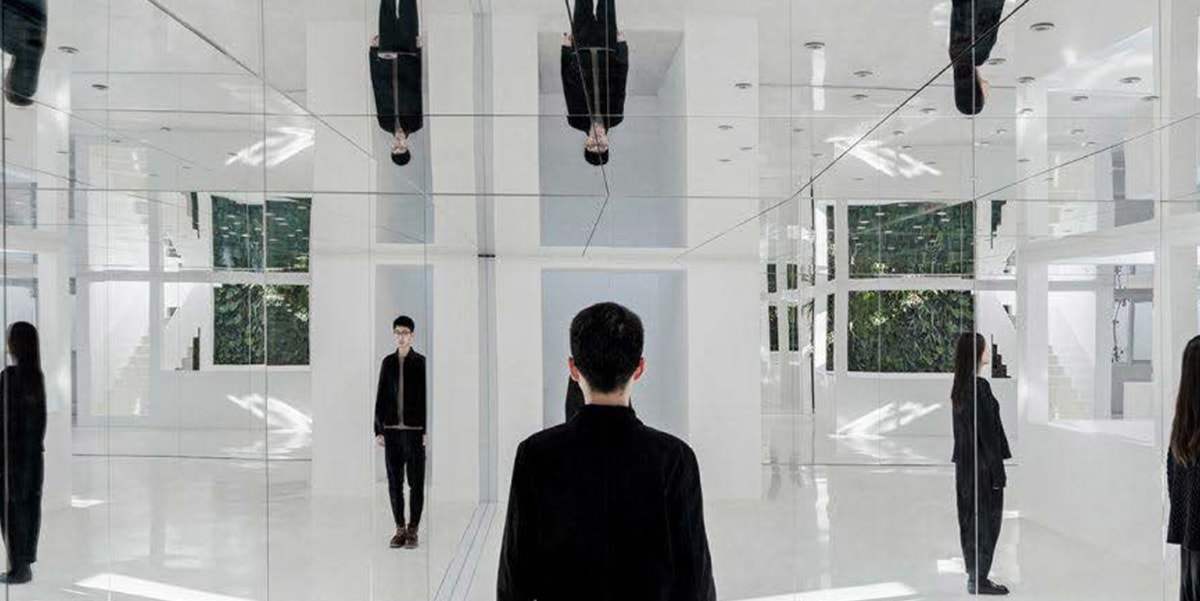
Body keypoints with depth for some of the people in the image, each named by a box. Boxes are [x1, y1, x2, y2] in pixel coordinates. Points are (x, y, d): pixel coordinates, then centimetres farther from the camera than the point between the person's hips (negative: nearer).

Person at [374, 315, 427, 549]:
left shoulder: (421, 363, -1)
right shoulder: (388, 362, 8)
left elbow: (427, 398, -3)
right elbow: (380, 397, 10)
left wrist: (426, 431, -9)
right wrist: (378, 430, 6)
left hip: (415, 431, -3)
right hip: (392, 431, 3)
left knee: (416, 482, 3)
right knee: (394, 482, 7)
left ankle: (413, 530, 12)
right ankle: (400, 529, 16)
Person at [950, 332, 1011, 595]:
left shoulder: (959, 387, 8)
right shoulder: (980, 387, -18)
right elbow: (987, 431, -18)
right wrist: (998, 472, -14)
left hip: (965, 463, 8)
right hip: (982, 463, -8)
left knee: (970, 519, 13)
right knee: (987, 518, -1)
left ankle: (974, 574, 21)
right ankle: (979, 579, 3)